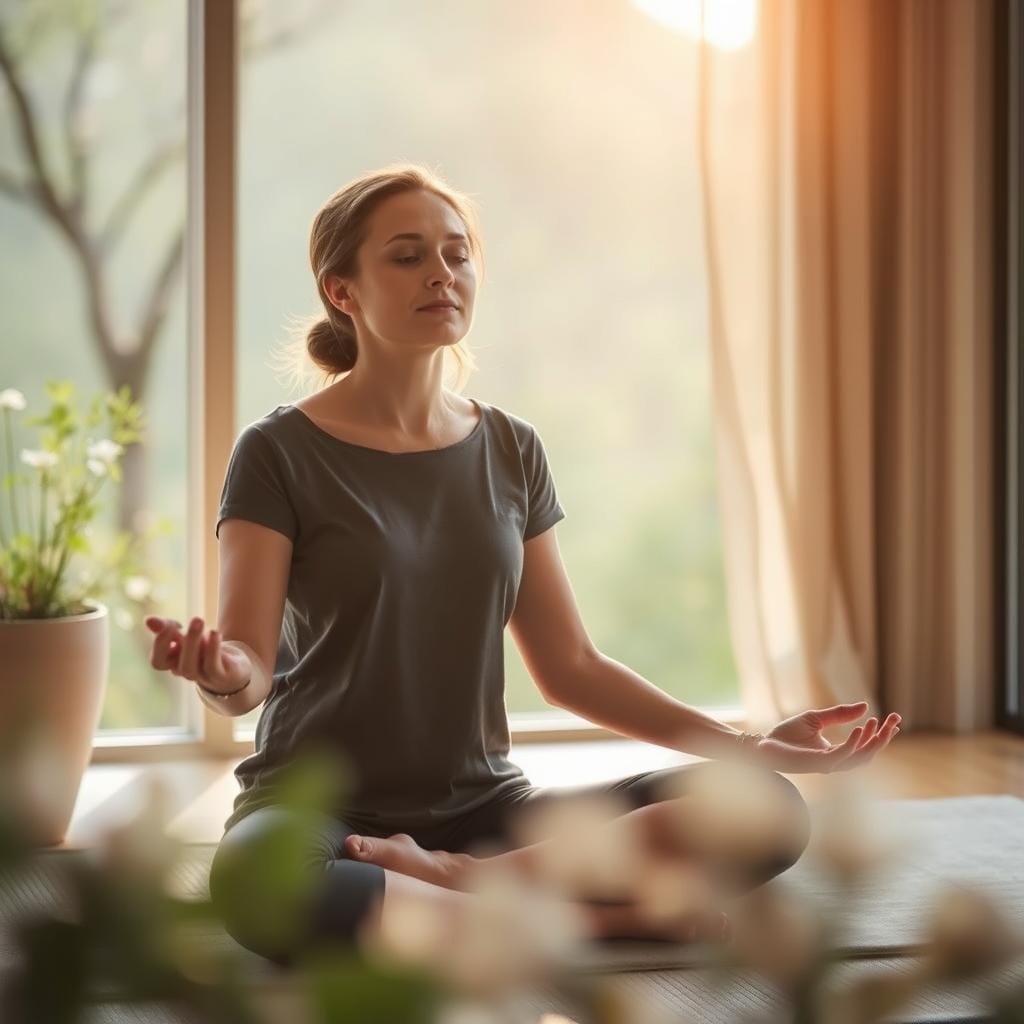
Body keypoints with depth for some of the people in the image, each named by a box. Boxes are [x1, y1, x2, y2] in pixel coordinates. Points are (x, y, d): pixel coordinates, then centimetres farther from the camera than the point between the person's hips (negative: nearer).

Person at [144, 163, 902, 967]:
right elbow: (247, 666, -14)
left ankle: (452, 876, -20)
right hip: (319, 807, -4)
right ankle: (593, 917, -26)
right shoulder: (280, 455, -5)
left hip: (484, 806, 4)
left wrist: (751, 743, 0)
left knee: (773, 811, -17)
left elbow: (569, 667, 9)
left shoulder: (511, 453, 8)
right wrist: (222, 674, -39)